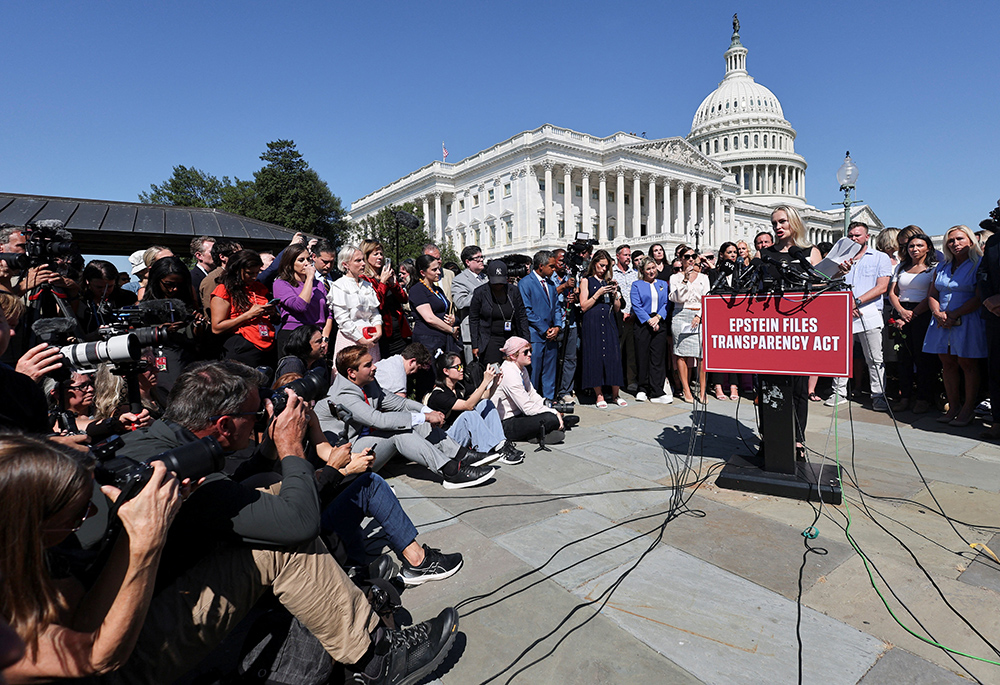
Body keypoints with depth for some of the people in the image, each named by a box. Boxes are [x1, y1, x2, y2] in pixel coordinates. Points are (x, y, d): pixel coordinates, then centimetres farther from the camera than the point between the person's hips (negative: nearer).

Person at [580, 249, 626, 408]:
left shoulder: (609, 281, 16)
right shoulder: (586, 281, 5)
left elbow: (617, 308, 15)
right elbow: (583, 306, -4)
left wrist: (615, 293, -1)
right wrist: (598, 293, -11)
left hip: (609, 322, 4)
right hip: (592, 323, -3)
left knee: (613, 357, -1)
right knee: (595, 357, -2)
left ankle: (615, 395, 8)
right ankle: (600, 396, 7)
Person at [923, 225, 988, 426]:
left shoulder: (979, 264, -2)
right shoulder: (942, 267, 15)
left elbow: (980, 297, -10)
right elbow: (932, 294, 14)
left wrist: (954, 314, -17)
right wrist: (938, 314, -4)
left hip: (968, 321, -5)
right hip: (942, 323, 5)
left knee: (967, 364, -2)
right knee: (947, 363, 6)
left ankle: (968, 410, 6)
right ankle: (953, 406, 13)